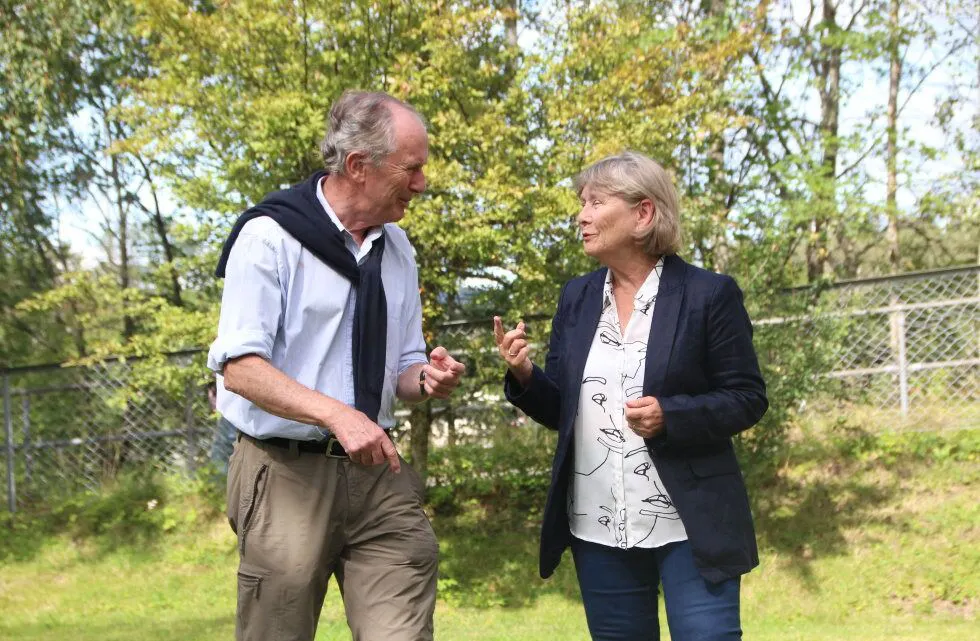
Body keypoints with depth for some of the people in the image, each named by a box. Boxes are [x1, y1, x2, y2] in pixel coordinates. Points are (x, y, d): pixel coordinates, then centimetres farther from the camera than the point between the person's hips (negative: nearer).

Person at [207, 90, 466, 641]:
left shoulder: (398, 249, 12)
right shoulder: (271, 236, -9)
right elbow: (240, 367, -15)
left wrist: (427, 379, -5)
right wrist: (336, 414, -27)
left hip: (378, 472, 5)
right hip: (288, 473, -5)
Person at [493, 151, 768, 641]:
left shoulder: (709, 294, -6)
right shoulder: (576, 298, 8)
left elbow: (748, 399, -6)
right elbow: (560, 410, 10)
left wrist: (670, 415, -22)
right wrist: (524, 375, -11)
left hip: (689, 526, -5)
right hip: (598, 529, 5)